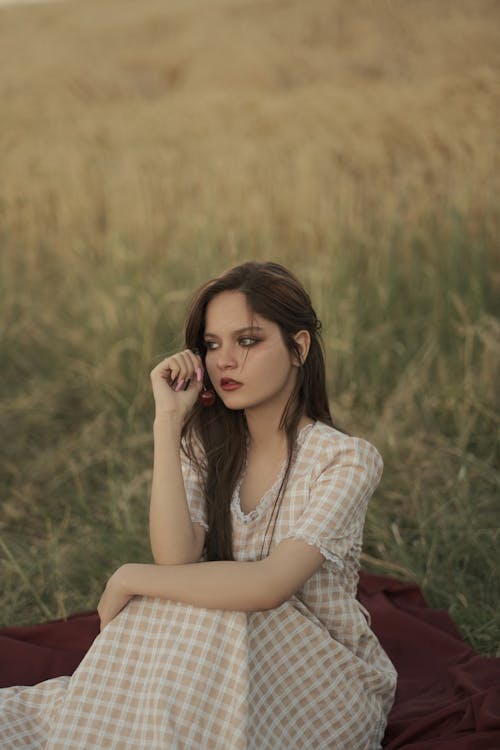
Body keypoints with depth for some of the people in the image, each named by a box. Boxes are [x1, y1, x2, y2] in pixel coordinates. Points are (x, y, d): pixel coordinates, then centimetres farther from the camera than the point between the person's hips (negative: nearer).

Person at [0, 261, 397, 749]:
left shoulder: (347, 460, -15)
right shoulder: (209, 447, 0)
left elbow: (268, 585, -28)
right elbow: (176, 558, -18)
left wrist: (129, 580, -21)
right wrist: (168, 421, -19)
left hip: (328, 681, -3)